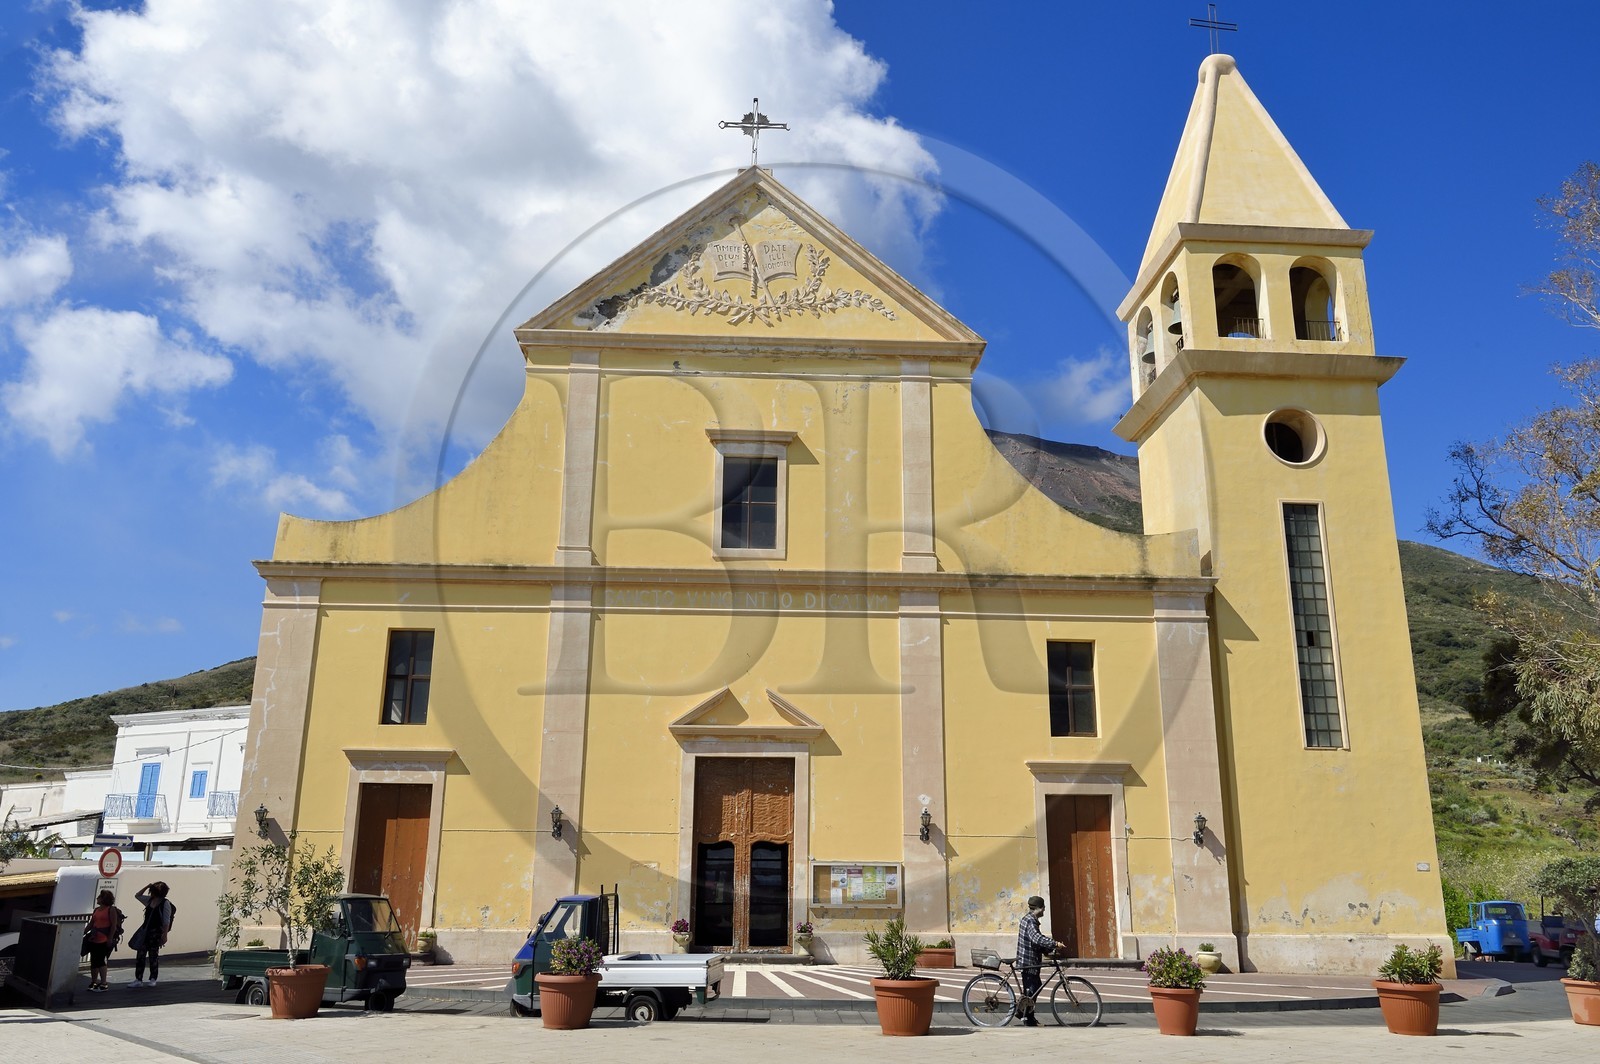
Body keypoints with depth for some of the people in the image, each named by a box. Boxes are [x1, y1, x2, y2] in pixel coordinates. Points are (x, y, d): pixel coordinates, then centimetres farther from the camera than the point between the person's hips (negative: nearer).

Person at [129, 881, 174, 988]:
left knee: (153, 955, 2)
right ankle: (138, 979, 5)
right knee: (140, 955, 1)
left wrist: (164, 935, -18)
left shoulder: (165, 904, -10)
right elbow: (137, 896, 24)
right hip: (145, 931, 7)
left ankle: (153, 979, 12)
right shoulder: (150, 900, 11)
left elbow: (166, 921, -13)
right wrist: (147, 887, 10)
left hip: (156, 932, -7)